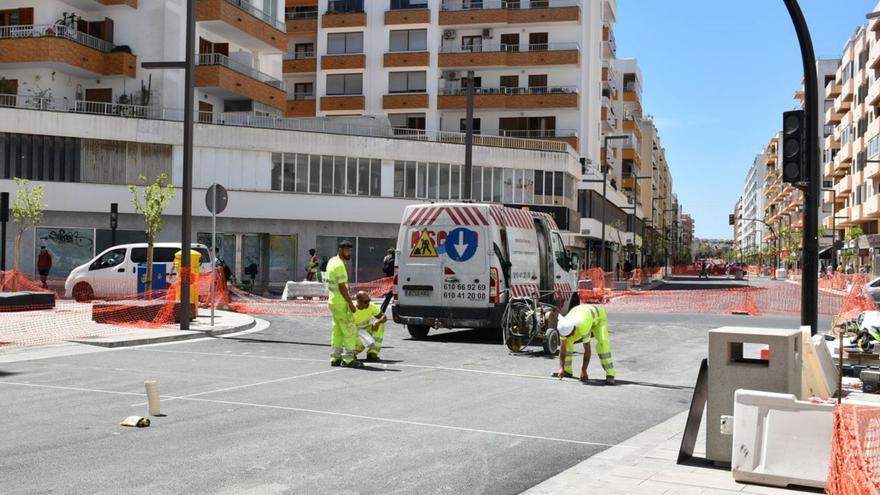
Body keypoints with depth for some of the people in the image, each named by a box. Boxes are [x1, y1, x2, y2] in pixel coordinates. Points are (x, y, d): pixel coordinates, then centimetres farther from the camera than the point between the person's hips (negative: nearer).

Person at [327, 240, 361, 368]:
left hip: (333, 301, 10)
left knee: (337, 331, 14)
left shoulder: (332, 261, 12)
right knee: (350, 331, -4)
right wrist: (351, 304, -18)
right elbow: (342, 287, -22)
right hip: (341, 304, -10)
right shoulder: (339, 265, -19)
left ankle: (335, 358, 17)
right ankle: (348, 359, -2)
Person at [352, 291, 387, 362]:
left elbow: (384, 317, -13)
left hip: (367, 329, 4)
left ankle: (372, 353, -20)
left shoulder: (371, 306, -17)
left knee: (380, 325, -21)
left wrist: (378, 322, -36)